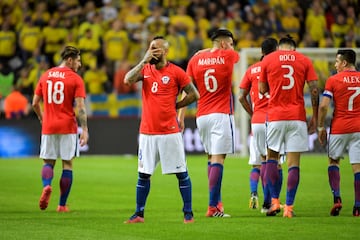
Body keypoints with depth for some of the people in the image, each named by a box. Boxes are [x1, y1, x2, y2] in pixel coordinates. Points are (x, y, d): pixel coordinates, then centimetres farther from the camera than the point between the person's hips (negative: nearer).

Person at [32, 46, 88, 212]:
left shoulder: (46, 76, 8)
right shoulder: (76, 79, -5)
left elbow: (35, 103, 10)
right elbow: (80, 107, -13)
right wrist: (84, 130, -12)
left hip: (48, 127, 3)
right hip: (68, 127, -3)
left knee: (48, 162, 12)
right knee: (67, 164, 6)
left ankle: (46, 185, -20)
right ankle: (62, 204, 6)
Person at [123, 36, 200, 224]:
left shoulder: (175, 72, -2)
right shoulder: (145, 69, 9)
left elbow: (194, 94, 0)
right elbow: (128, 80, -8)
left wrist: (175, 105, 0)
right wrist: (144, 61, -10)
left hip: (170, 132, -3)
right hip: (147, 132, 3)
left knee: (181, 173, 1)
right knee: (143, 174, 6)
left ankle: (188, 213, 8)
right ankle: (139, 214, 13)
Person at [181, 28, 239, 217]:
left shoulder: (196, 59, 8)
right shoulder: (228, 56, 0)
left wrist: (181, 114, 8)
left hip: (202, 116, 5)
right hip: (221, 115, -5)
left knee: (211, 158, 15)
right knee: (218, 159, -8)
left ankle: (216, 202, 13)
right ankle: (213, 207, -13)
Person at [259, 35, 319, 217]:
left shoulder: (268, 60, 4)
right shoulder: (304, 60, 5)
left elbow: (262, 89, 10)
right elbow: (314, 90, 2)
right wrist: (314, 117, 7)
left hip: (275, 116, 0)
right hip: (297, 117, 0)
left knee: (272, 158, 14)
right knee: (293, 163, 1)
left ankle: (274, 200, 4)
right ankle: (289, 206, -2)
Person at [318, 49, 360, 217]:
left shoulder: (333, 80, -5)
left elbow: (323, 106, -9)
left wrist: (321, 127, 1)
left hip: (339, 128, -2)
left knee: (333, 161, 16)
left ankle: (336, 197, 0)